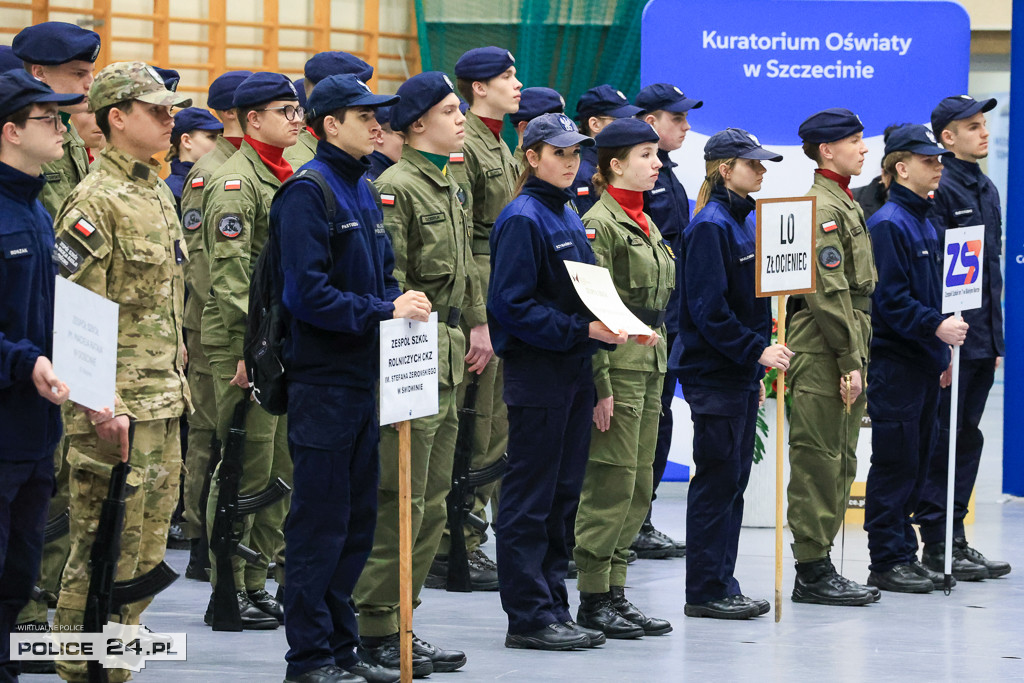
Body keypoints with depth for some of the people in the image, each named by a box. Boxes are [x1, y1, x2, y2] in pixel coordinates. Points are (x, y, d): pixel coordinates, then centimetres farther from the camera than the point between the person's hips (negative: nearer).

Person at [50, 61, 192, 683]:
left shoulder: (157, 193, 14)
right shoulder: (95, 201, -13)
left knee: (146, 549, 12)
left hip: (164, 403, 9)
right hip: (119, 405, -9)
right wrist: (99, 407, -21)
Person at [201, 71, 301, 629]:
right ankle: (227, 593, 1)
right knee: (247, 468, -5)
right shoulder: (235, 181, -12)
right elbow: (230, 272, -19)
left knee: (280, 467, 11)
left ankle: (256, 582, 18)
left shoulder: (284, 177, 17)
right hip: (246, 345, -9)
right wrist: (249, 348, -22)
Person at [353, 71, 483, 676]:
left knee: (433, 502, 11)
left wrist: (479, 323, 18)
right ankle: (377, 630, -2)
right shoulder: (396, 186, -12)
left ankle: (402, 621, 17)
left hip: (447, 358, 10)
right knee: (401, 500, -7)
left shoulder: (453, 187, 17)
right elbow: (387, 281, -17)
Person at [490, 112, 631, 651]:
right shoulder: (522, 219, -12)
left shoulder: (568, 217, 15)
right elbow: (512, 304, -18)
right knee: (530, 499, -3)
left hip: (574, 372, 9)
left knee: (563, 495, 11)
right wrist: (581, 329, -22)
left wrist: (610, 325, 3)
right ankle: (528, 617, 0)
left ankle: (552, 608, 16)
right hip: (536, 370, -9)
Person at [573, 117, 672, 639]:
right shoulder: (599, 223, -11)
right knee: (611, 485, -6)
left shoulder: (644, 222, 17)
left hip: (649, 364, 9)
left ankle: (615, 592, 14)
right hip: (617, 365, -9)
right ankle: (593, 601, 0)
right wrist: (601, 386, -20)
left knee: (637, 488, 9)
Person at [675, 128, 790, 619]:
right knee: (717, 478, -5)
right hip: (713, 371, -9)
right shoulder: (710, 226, -14)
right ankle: (705, 592, 1)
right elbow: (708, 307, -20)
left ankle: (722, 585, 16)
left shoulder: (743, 222, 14)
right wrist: (756, 351, -20)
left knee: (734, 478, 11)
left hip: (740, 371, 9)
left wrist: (756, 369, 17)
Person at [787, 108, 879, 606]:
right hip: (823, 354, -10)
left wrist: (856, 357, 19)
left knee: (839, 464, 12)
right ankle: (812, 572, -2)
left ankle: (820, 568, 17)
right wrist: (849, 361, -21)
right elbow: (828, 291, -20)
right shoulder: (820, 208, -14)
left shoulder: (844, 203, 19)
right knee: (819, 462, -6)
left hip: (846, 349, 10)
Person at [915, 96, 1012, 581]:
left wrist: (996, 338, 19)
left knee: (967, 439, 12)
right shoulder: (939, 189, -13)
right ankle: (937, 546, 2)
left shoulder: (986, 190, 16)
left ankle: (954, 538, 18)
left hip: (981, 338, 9)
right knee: (943, 440, -3)